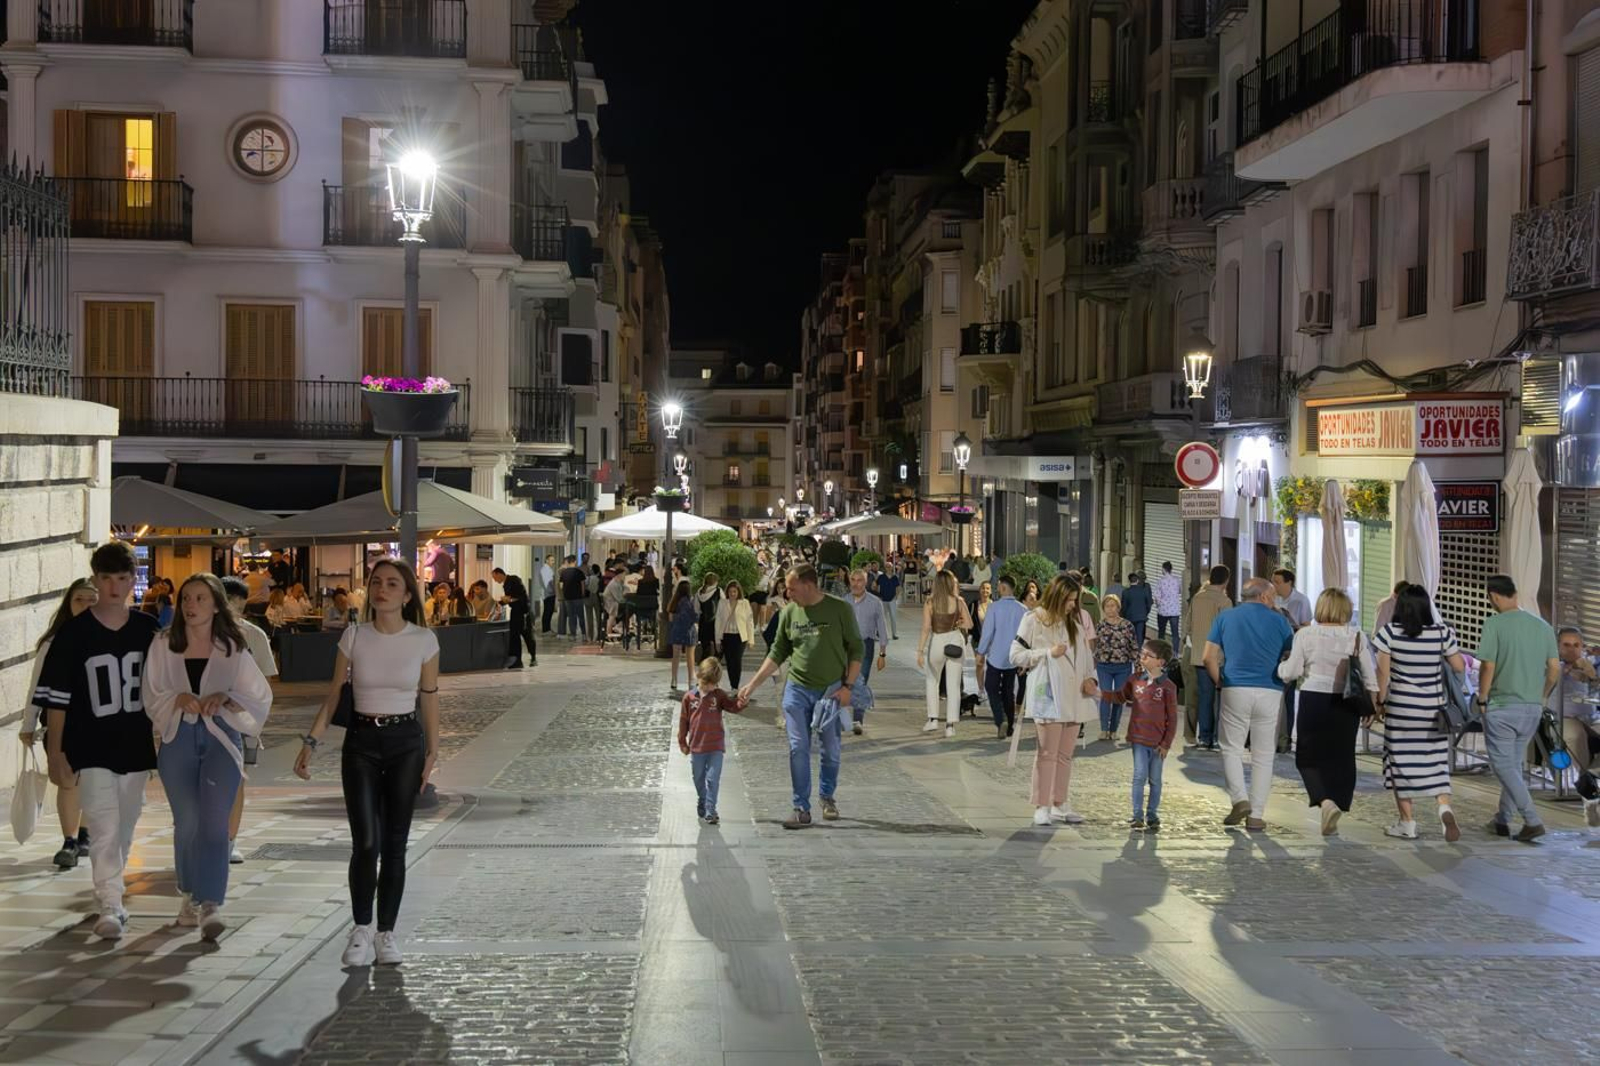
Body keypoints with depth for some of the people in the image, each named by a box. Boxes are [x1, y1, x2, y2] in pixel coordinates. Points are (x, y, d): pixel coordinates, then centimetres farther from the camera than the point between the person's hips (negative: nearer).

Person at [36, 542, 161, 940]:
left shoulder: (148, 630, 3)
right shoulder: (73, 633, -6)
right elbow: (56, 697, -4)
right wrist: (55, 752, -7)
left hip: (136, 747, 4)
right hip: (92, 750, -4)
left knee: (124, 829, 14)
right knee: (104, 828, -13)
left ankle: (109, 889, 33)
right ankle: (111, 907, -13)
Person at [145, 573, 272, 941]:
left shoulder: (232, 648, 2)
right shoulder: (163, 646, 4)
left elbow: (260, 696, 5)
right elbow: (152, 697, 4)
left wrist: (225, 698, -13)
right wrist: (179, 698, -16)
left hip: (221, 738, -1)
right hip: (179, 740, 2)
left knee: (214, 822, -13)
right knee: (187, 821, 7)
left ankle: (210, 904, -18)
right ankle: (190, 895, 27)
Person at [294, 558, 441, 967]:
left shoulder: (424, 640, -3)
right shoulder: (354, 637, -2)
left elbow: (429, 699, 4)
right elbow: (333, 696, 2)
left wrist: (432, 752, 3)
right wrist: (311, 742, -6)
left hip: (406, 741, 0)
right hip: (361, 741, 0)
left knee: (394, 844, 3)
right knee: (365, 842, -6)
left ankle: (386, 933, 14)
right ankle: (361, 930, 10)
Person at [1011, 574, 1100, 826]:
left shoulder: (1077, 620, 13)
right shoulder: (1034, 621, -3)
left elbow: (1087, 652, 19)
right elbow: (1016, 655, -4)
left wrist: (1090, 678, 2)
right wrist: (1048, 653, -12)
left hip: (1075, 694, 6)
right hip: (1049, 694, -6)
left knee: (1066, 753, 10)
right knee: (1047, 753, -7)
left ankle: (1059, 804, 17)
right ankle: (1042, 806, -2)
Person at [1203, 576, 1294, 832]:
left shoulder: (1225, 617, 8)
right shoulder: (1279, 621, 6)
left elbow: (1209, 658, 3)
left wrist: (1220, 683, 14)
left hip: (1235, 689, 0)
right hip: (1270, 693, 0)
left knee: (1232, 748, 11)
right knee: (1263, 756, 6)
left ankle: (1239, 799, -9)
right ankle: (1256, 815, 5)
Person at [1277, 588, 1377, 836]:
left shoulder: (1305, 635, -6)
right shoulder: (1357, 637, -1)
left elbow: (1291, 672, -7)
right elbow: (1370, 675, 0)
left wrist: (1281, 664, 14)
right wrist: (1371, 705, 9)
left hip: (1313, 701, -2)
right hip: (1346, 704, 2)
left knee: (1309, 756, 7)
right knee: (1341, 758, 12)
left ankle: (1325, 800, -15)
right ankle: (1337, 803, 15)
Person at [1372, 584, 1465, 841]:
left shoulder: (1390, 632, -9)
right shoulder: (1441, 633, -5)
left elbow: (1383, 671, -7)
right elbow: (1460, 667, 2)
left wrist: (1380, 702, 4)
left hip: (1400, 707, -2)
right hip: (1433, 709, 2)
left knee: (1401, 761, 8)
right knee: (1436, 761, 11)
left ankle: (1407, 823, 13)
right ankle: (1445, 807, -12)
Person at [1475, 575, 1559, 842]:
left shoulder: (1494, 623, -12)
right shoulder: (1543, 626, 5)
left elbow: (1488, 667, -14)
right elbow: (1555, 670, 5)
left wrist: (1482, 700, -2)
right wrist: (1542, 697, 18)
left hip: (1501, 707, -6)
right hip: (1533, 708, 6)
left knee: (1503, 765, 1)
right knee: (1514, 764, 17)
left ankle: (1533, 821, -9)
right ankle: (1502, 821, 22)